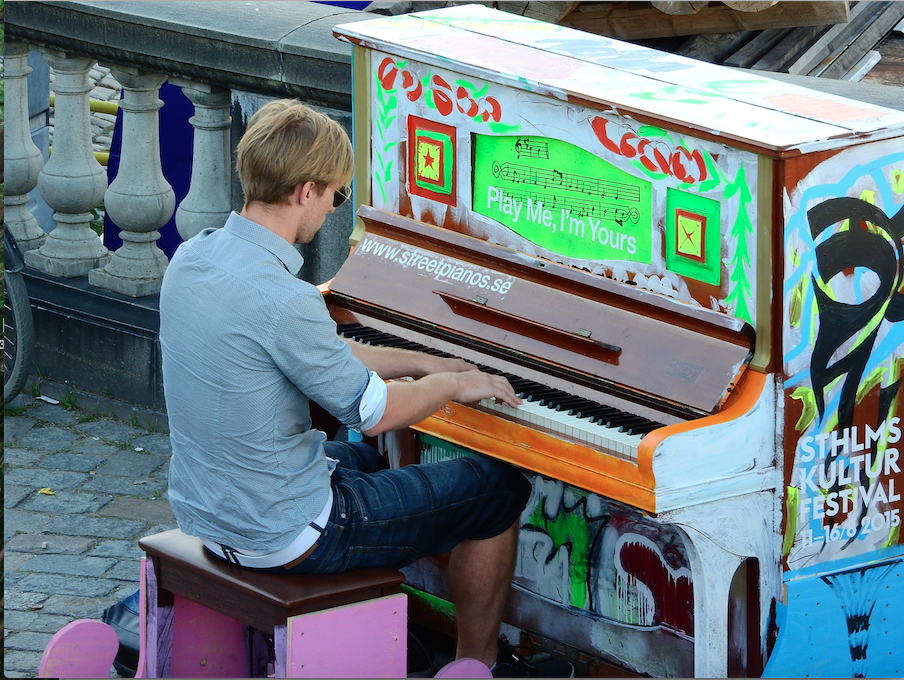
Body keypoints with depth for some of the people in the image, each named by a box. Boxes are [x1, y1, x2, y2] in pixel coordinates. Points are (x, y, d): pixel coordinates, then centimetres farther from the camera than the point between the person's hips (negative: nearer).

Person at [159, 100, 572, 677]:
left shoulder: (193, 257, -2)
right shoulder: (282, 300, -29)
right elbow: (376, 412, -15)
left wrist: (423, 364, 18)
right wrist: (455, 385, 3)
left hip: (203, 510, 9)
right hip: (283, 536, -9)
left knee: (364, 460, 38)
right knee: (499, 489, 8)